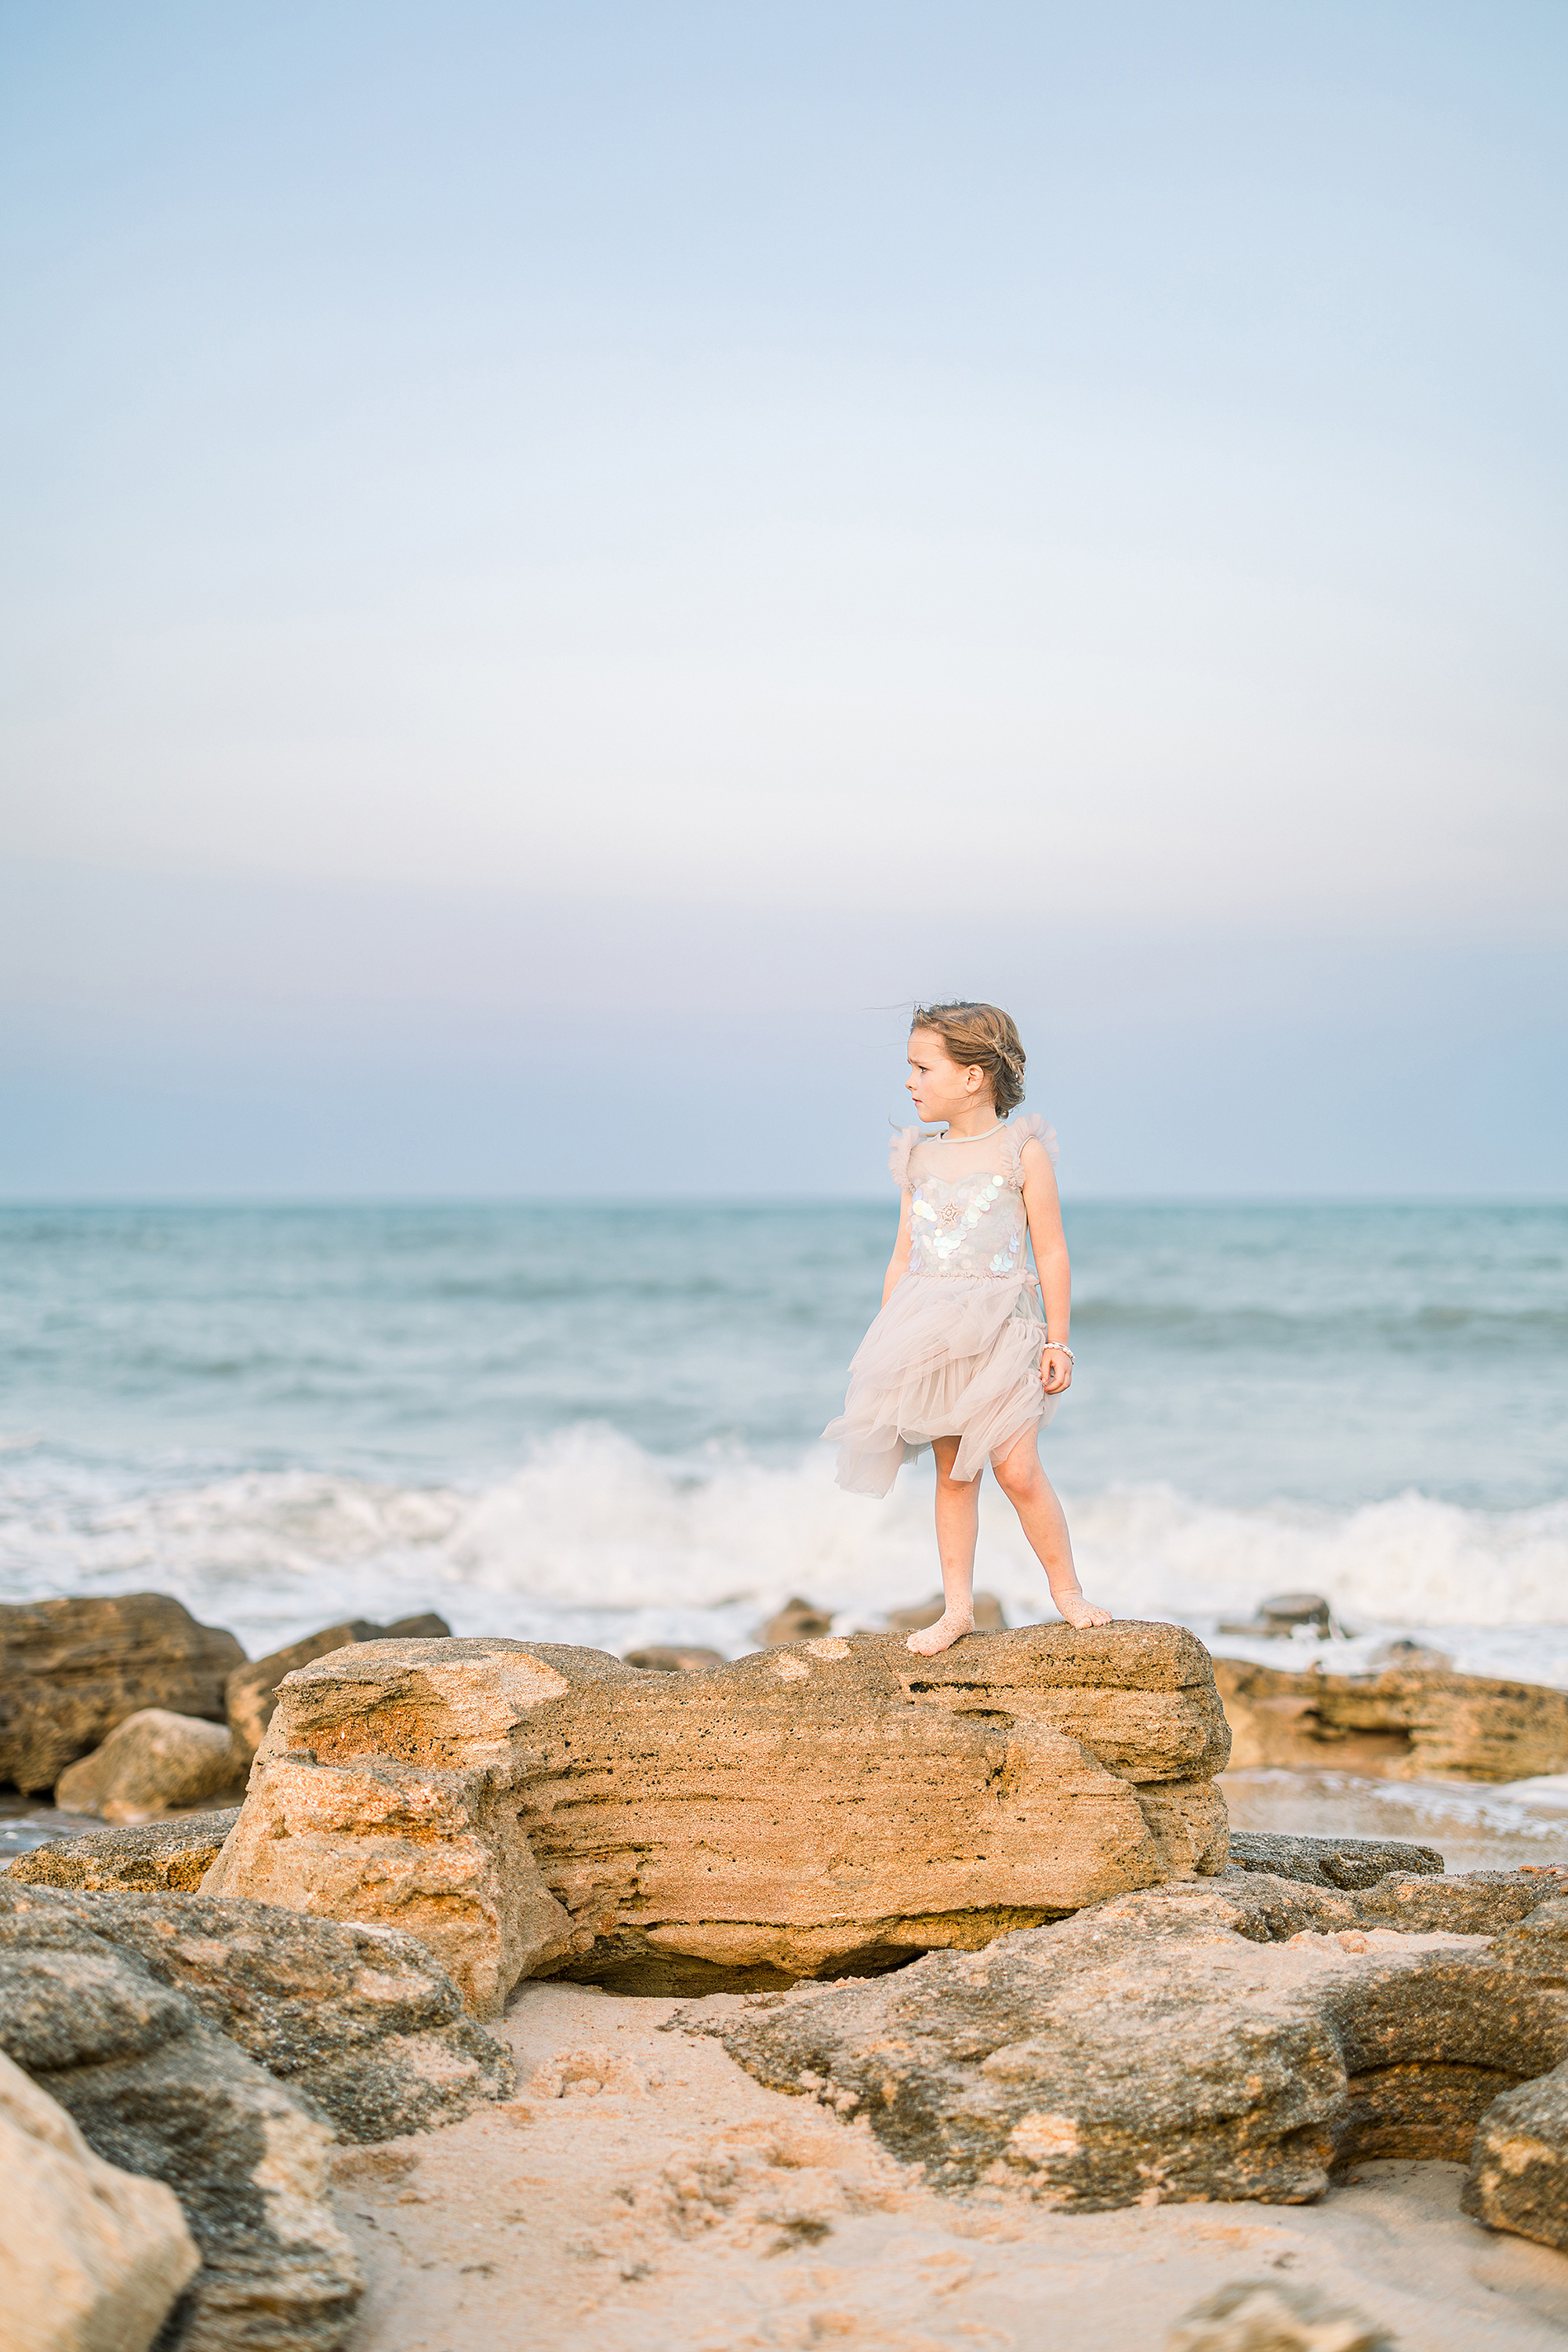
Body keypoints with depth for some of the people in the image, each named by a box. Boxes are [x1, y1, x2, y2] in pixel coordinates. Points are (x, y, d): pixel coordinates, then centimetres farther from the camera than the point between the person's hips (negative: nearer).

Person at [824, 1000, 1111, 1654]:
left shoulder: (1022, 1151, -3)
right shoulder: (920, 1156, 10)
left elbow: (1052, 1253, -2)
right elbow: (904, 1253, 15)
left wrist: (1058, 1341, -4)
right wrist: (887, 1337, 12)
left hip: (1000, 1330, -4)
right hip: (932, 1331, 4)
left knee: (1018, 1470, -10)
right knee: (953, 1471, 6)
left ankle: (1067, 1592, 6)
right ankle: (957, 1607, 12)